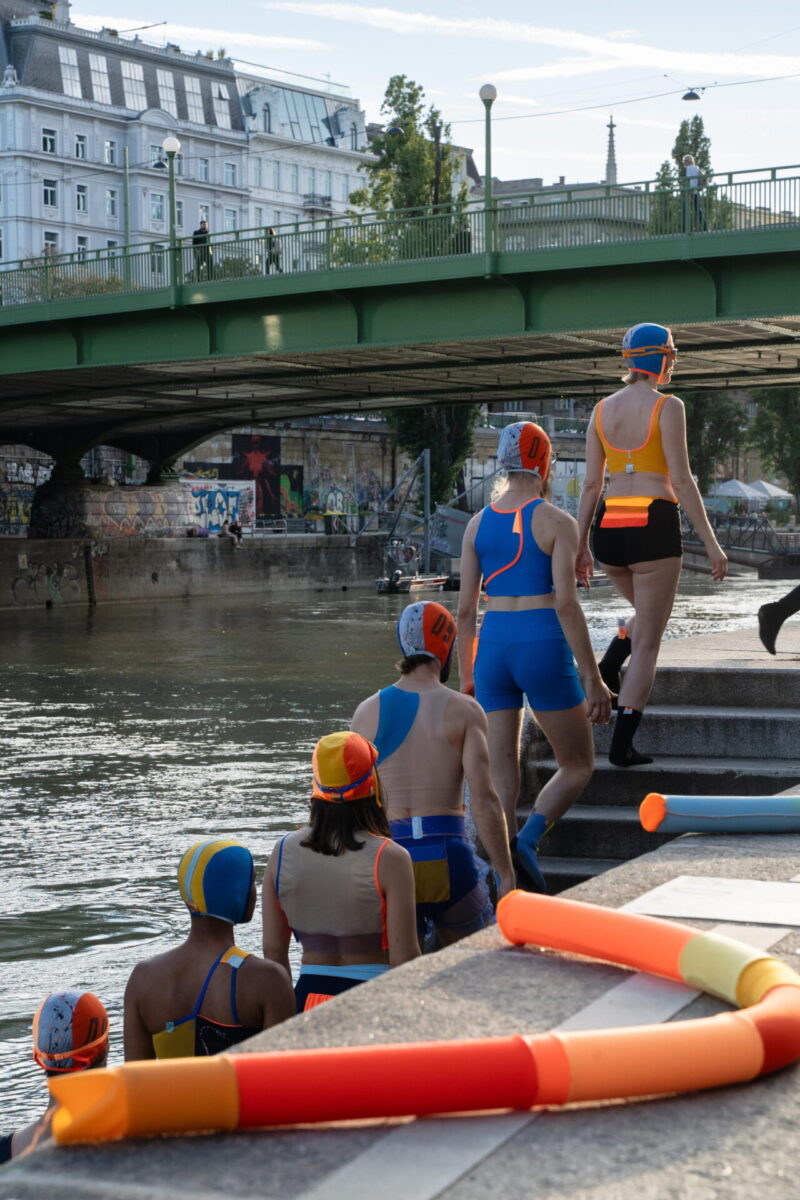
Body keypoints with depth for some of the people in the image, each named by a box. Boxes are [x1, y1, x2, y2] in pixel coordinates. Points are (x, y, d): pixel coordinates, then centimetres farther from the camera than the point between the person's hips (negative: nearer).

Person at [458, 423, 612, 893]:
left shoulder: (479, 523, 8)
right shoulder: (558, 522, -6)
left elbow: (466, 609, 8)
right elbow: (566, 605, -13)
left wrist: (467, 677, 17)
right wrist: (594, 680, -10)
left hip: (493, 647, 5)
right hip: (544, 647, -5)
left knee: (502, 774, 8)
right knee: (578, 766, 10)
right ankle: (527, 840, -13)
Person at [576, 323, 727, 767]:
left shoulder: (602, 409, 9)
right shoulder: (667, 407, -6)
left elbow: (591, 484, 9)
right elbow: (681, 481, -10)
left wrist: (580, 546, 14)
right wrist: (711, 543, -6)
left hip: (608, 528, 6)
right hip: (654, 526, -5)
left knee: (649, 614, 32)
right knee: (647, 644, 3)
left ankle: (607, 670, 10)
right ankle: (621, 745, -1)